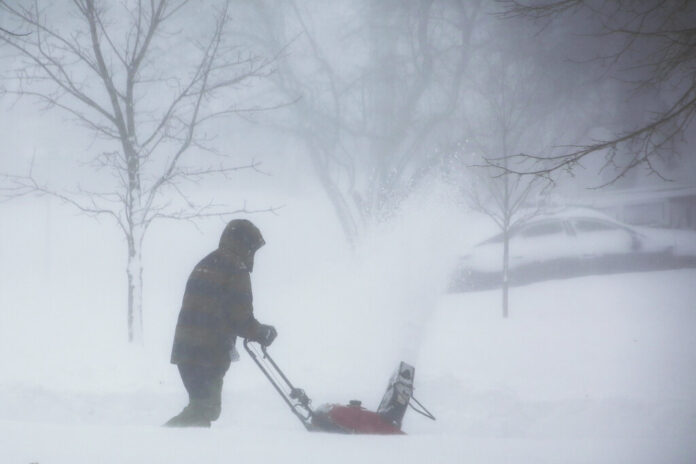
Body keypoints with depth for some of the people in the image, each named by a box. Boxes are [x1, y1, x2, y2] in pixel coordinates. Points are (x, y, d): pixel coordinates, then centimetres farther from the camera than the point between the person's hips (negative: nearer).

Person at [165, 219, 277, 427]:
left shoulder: (204, 265, 20)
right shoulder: (236, 270, -8)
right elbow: (241, 319, -12)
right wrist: (263, 333, 8)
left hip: (185, 348, 9)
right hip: (209, 354, -9)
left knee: (204, 407, 16)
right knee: (206, 409, -5)